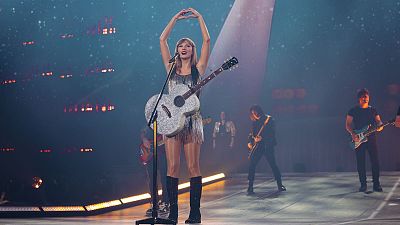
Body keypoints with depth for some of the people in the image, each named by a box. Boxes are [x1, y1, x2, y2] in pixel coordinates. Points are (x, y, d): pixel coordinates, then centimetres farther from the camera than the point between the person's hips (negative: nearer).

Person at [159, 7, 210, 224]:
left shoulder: (198, 69, 7)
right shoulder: (171, 69, 12)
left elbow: (206, 40, 1)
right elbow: (162, 40, 9)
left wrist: (199, 17, 6)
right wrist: (175, 18, 11)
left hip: (192, 120, -2)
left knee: (193, 167, -2)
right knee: (173, 167, -2)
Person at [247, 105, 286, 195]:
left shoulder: (269, 119, -3)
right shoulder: (255, 122, 11)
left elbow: (272, 133, -11)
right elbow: (252, 134, 13)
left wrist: (262, 138, -21)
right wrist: (251, 141, -6)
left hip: (268, 146, -4)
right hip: (258, 146, 4)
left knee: (273, 165, -3)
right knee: (252, 166, -6)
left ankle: (280, 185, 11)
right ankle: (250, 187, 0)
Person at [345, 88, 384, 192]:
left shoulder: (373, 110, 10)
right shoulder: (353, 111, 4)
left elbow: (379, 123, 8)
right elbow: (348, 125, 2)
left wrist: (380, 126, -16)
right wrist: (353, 134, -14)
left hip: (371, 138, 1)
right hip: (358, 139, -1)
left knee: (375, 161, -5)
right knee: (360, 163, 0)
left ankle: (376, 184, 0)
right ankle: (363, 185, 6)